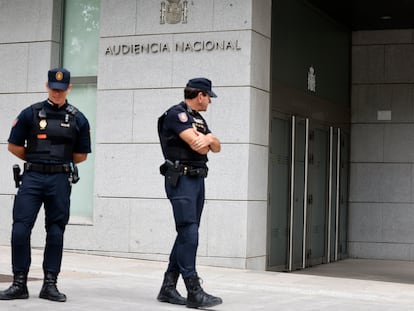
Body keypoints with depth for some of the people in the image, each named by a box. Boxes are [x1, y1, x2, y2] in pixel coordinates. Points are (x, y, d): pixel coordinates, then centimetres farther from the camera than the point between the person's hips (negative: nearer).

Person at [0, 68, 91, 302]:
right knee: (20, 229, -6)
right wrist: (36, 161, 10)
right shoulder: (31, 114, 3)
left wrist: (61, 163, 11)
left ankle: (50, 284, 13)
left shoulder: (78, 119, 6)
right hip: (32, 178, 0)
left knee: (56, 232, 4)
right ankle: (19, 284, 3)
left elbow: (82, 155, 12)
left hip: (60, 180, 1)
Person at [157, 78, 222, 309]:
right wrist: (206, 140, 5)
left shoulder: (199, 119, 20)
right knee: (189, 234, -13)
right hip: (181, 179, -9)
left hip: (198, 179, 9)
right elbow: (197, 145, -18)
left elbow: (216, 147, 14)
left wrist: (209, 138, -9)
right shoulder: (176, 114, -9)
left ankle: (168, 288, 14)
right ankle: (194, 292, -14)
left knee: (187, 235, 8)